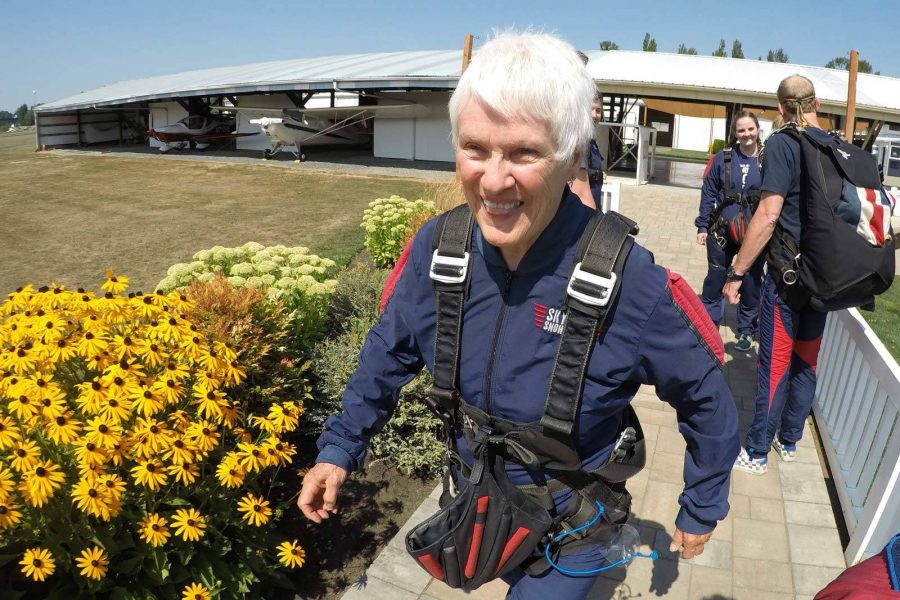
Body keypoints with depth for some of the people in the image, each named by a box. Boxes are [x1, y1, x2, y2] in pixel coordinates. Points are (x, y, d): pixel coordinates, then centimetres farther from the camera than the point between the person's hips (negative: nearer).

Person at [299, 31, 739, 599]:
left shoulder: (629, 282, -30)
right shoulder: (436, 247, -20)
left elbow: (707, 397, -13)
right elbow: (390, 351, -2)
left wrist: (702, 509, 0)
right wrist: (340, 446, -2)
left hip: (570, 530, -4)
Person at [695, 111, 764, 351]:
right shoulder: (722, 158, -1)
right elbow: (708, 193, 1)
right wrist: (703, 226, -4)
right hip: (722, 230, 1)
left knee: (751, 282, 9)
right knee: (715, 278, 11)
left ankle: (746, 330, 25)